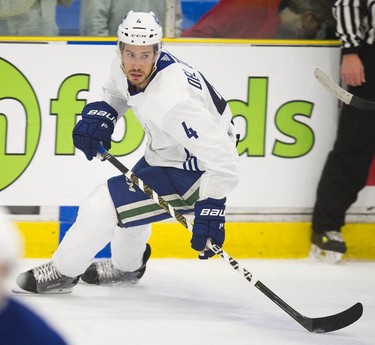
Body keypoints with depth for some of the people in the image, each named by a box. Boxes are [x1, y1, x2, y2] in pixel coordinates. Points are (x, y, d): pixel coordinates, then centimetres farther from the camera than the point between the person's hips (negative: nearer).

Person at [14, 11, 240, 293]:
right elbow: (116, 91, 15)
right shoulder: (123, 68, -11)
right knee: (128, 198, 31)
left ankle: (62, 273, 11)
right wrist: (100, 114, -6)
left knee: (104, 206, -13)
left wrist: (211, 208, -40)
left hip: (192, 172, -9)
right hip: (167, 154, 9)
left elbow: (222, 156, -37)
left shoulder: (171, 102, -37)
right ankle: (126, 267, 59)